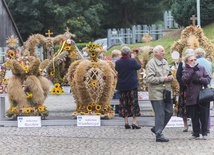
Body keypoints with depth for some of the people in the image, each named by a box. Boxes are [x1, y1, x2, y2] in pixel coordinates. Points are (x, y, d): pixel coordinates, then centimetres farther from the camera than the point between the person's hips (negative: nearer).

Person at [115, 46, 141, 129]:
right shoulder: (132, 61, -12)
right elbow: (139, 66, 4)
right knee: (134, 103, 3)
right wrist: (136, 58, 17)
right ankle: (134, 122, -2)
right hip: (132, 85, -3)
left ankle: (126, 122, 6)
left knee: (124, 104, 7)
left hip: (122, 86, 3)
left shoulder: (118, 62, -4)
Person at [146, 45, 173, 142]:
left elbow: (169, 74, 25)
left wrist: (170, 77, 1)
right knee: (160, 114, -4)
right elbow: (149, 79, -19)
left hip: (166, 92, 8)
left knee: (169, 112, 10)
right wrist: (163, 79, -17)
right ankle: (159, 135, 5)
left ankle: (157, 129, 27)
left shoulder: (165, 62, 15)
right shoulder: (151, 64, -10)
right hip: (156, 93, -8)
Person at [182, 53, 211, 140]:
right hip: (192, 97, 0)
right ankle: (196, 133, 15)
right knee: (194, 117, 4)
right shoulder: (185, 71, 8)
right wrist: (192, 71, -18)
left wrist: (199, 79, -12)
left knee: (204, 116, 2)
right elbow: (184, 80, -12)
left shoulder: (201, 68, 9)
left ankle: (204, 133, 13)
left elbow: (208, 79, 4)